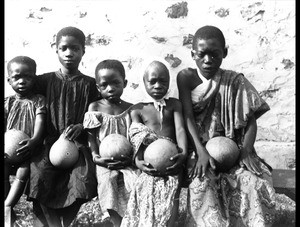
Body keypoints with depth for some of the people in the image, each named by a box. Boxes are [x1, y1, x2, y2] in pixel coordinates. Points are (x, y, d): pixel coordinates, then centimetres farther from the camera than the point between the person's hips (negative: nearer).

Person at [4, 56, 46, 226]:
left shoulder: (39, 100, 1)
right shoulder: (8, 103, 8)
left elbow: (40, 122, -12)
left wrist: (34, 140, -32)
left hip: (30, 150, -2)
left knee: (22, 174, -25)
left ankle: (7, 207, -16)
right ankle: (8, 212, -7)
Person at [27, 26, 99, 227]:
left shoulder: (89, 84, 5)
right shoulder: (46, 80, 6)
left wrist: (81, 127, -14)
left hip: (78, 143, 0)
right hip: (50, 142, 1)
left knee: (83, 180, -25)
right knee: (39, 177, -24)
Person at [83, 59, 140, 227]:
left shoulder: (131, 109, 5)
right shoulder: (95, 108, 5)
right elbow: (92, 136, 3)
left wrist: (132, 157, -13)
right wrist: (95, 156, -12)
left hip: (128, 161, 0)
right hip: (105, 162, 0)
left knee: (134, 179, -26)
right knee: (107, 179, -28)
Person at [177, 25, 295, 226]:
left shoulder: (235, 81, 1)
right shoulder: (186, 77, -2)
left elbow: (251, 119, -3)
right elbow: (188, 117, -11)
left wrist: (247, 151, -19)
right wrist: (201, 151, -25)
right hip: (198, 147, -1)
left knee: (257, 182, -25)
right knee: (201, 183, -33)